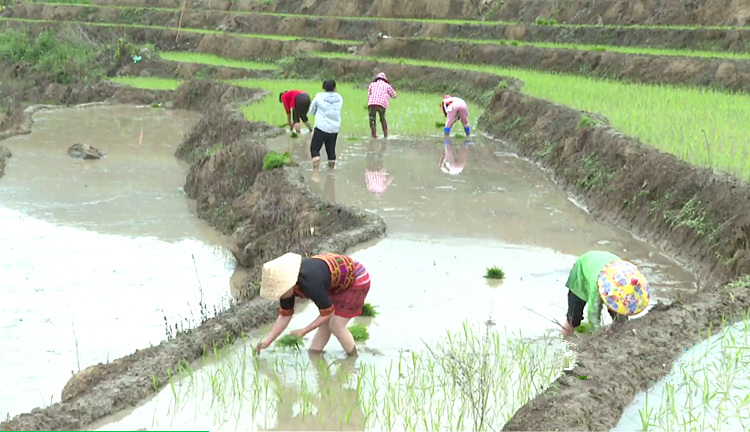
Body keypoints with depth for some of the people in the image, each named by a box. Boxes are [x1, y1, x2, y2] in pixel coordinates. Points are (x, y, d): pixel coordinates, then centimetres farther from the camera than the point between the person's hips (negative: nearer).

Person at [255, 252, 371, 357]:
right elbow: (284, 316, -4)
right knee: (325, 324, 4)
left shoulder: (310, 284, -38)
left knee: (336, 326, -10)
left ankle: (354, 357, 8)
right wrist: (267, 341, -8)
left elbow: (328, 313, -26)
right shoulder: (287, 283, -14)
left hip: (356, 278, -8)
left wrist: (304, 331, -23)